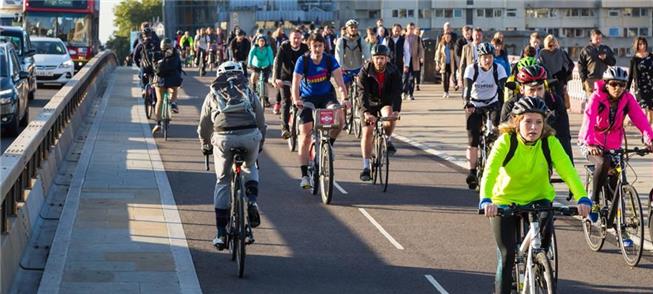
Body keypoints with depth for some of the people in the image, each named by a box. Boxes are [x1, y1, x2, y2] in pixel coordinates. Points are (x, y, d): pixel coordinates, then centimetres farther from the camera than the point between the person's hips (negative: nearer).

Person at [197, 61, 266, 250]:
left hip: (223, 138, 0)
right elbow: (261, 122, 25)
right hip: (250, 135, 1)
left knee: (222, 182, 15)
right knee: (250, 168, 31)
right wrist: (260, 145, 39)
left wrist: (205, 146, 42)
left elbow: (204, 125, 26)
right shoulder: (249, 93, 24)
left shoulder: (213, 94, 24)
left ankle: (221, 234, 13)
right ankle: (252, 202, 5)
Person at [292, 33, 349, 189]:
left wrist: (345, 98, -36)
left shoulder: (330, 60, -11)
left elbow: (339, 80, -20)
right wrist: (296, 100, -41)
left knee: (340, 119, -28)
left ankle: (328, 145, 3)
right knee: (305, 135, -12)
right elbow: (296, 82, -23)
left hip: (326, 96, 1)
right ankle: (305, 175, -6)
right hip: (307, 98, -1)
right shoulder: (303, 61, -15)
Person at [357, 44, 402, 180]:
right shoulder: (365, 72, -21)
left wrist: (396, 111, -44)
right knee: (367, 132, -11)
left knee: (391, 118, -32)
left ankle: (387, 140, -1)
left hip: (386, 103, 0)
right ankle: (366, 167, -4)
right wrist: (366, 113, -46)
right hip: (370, 104, 0)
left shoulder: (394, 72, -18)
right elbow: (363, 93, -30)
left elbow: (397, 93, -27)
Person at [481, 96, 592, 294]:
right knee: (506, 257, -5)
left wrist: (582, 198, -45)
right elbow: (490, 171, -34)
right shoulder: (506, 141, -21)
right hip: (505, 201, -1)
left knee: (545, 230, -28)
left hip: (538, 198, 1)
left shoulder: (550, 143, -17)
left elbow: (567, 171, -29)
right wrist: (486, 200, -52)